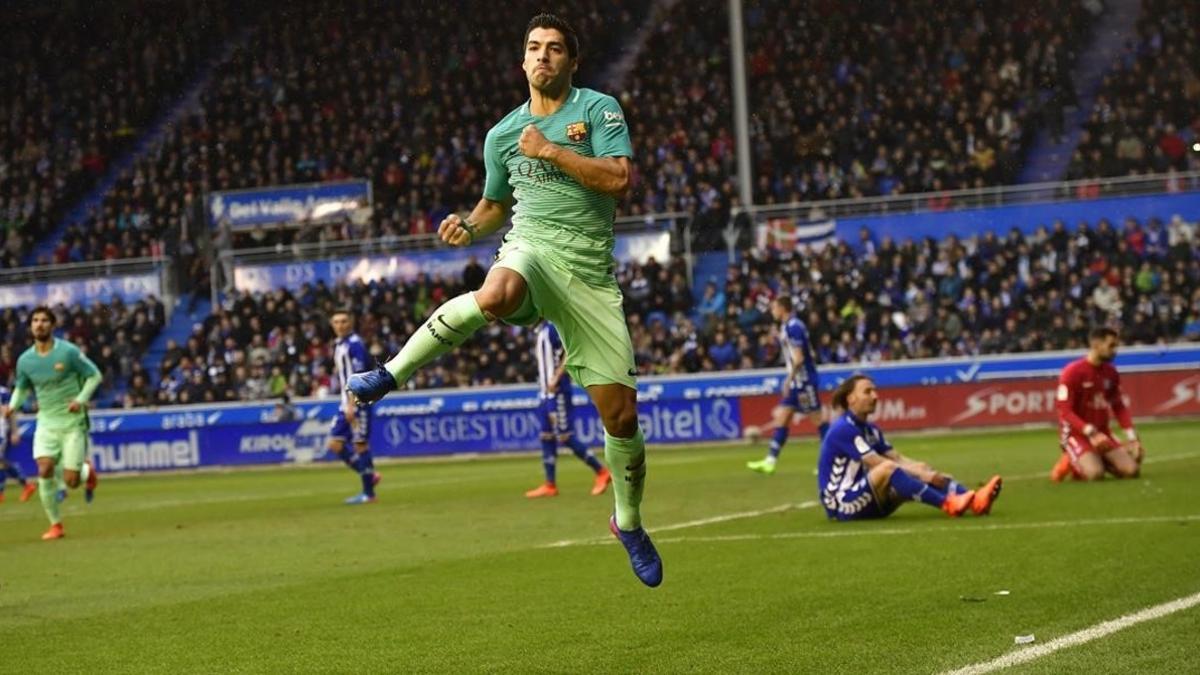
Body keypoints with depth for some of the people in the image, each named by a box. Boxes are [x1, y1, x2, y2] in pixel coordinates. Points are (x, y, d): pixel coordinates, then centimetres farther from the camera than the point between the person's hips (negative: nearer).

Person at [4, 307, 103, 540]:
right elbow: (21, 388, 17)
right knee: (44, 470, -18)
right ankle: (55, 525, -3)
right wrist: (13, 406, -3)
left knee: (71, 481, -7)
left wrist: (81, 399, -16)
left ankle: (88, 472, 32)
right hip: (46, 422, 3)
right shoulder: (25, 360, 1)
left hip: (73, 422, -3)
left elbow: (94, 375, -1)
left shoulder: (68, 352, -11)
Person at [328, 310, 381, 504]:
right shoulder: (338, 345, 15)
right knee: (335, 444, 3)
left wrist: (352, 405, -23)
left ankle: (368, 493, 1)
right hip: (346, 403, 9)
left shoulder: (354, 344, -12)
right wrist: (346, 403, 19)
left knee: (360, 444, -5)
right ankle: (370, 475, 15)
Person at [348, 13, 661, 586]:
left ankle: (629, 523, 22)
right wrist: (469, 226, 5)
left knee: (620, 412, -2)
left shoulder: (599, 109, 2)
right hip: (530, 248, 1)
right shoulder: (503, 134, 13)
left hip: (590, 274, -1)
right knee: (495, 297, -41)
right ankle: (393, 371, -25)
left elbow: (619, 179, -12)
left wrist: (552, 151, -13)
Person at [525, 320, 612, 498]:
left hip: (558, 391, -10)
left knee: (565, 437, -10)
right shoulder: (541, 331, 15)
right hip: (547, 394, 10)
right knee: (547, 437, 9)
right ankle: (550, 485, 12)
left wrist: (555, 379, -25)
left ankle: (601, 472, -2)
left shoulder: (553, 328, -13)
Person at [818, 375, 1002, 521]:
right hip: (841, 504, -9)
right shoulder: (843, 429, -15)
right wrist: (922, 474, -22)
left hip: (862, 500, 9)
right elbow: (878, 463, -21)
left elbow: (898, 459, 5)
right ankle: (947, 504, -38)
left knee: (921, 471, -6)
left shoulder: (870, 430, 15)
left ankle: (973, 501, -25)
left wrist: (930, 474, -12)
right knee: (887, 469, -33)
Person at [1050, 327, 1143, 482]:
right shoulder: (1073, 372, -14)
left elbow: (1119, 407, 12)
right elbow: (1065, 411, -17)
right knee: (1095, 474, -30)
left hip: (1101, 434, 6)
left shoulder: (1111, 372, 6)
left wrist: (1132, 437, -1)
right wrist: (1090, 432, -29)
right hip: (1076, 434, -6)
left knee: (1132, 469, -10)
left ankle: (1096, 460, 14)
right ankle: (1071, 462, 3)